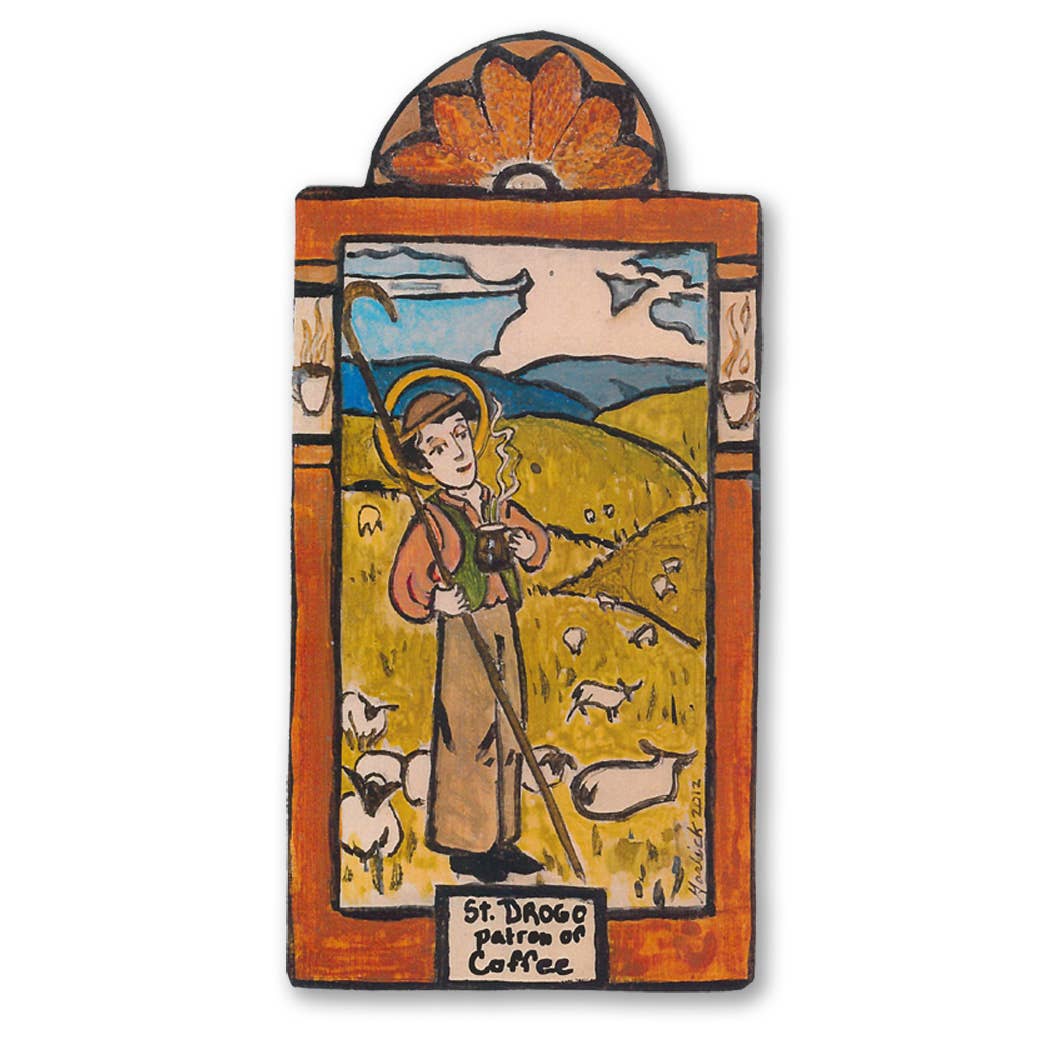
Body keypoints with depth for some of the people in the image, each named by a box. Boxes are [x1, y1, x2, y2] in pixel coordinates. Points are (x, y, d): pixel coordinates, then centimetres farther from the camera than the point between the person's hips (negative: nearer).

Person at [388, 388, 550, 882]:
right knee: (468, 737, -2)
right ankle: (465, 845, 12)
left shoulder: (497, 506, 8)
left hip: (503, 628, 7)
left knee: (507, 734, 12)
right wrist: (432, 601, -31)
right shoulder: (432, 521, -11)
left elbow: (537, 536, 22)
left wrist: (530, 547, 0)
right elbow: (404, 585, -13)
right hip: (461, 633, -7)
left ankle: (500, 839, 24)